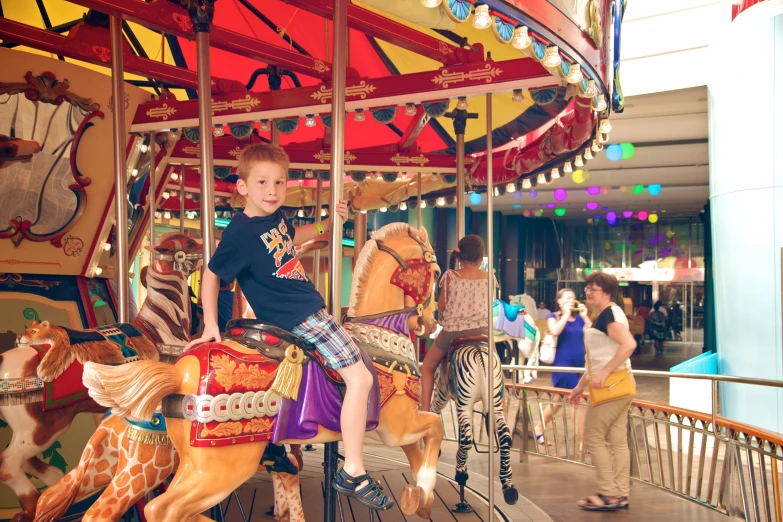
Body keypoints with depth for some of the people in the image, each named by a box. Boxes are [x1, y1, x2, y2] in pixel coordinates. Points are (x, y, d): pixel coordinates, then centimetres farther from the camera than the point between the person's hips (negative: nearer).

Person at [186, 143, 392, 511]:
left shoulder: (276, 215, 4)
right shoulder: (240, 233, -18)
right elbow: (211, 275, -8)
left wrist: (328, 223, 18)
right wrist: (210, 325, -9)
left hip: (308, 302, 9)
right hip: (300, 316, -9)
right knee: (360, 379, -14)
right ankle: (353, 473, -11)